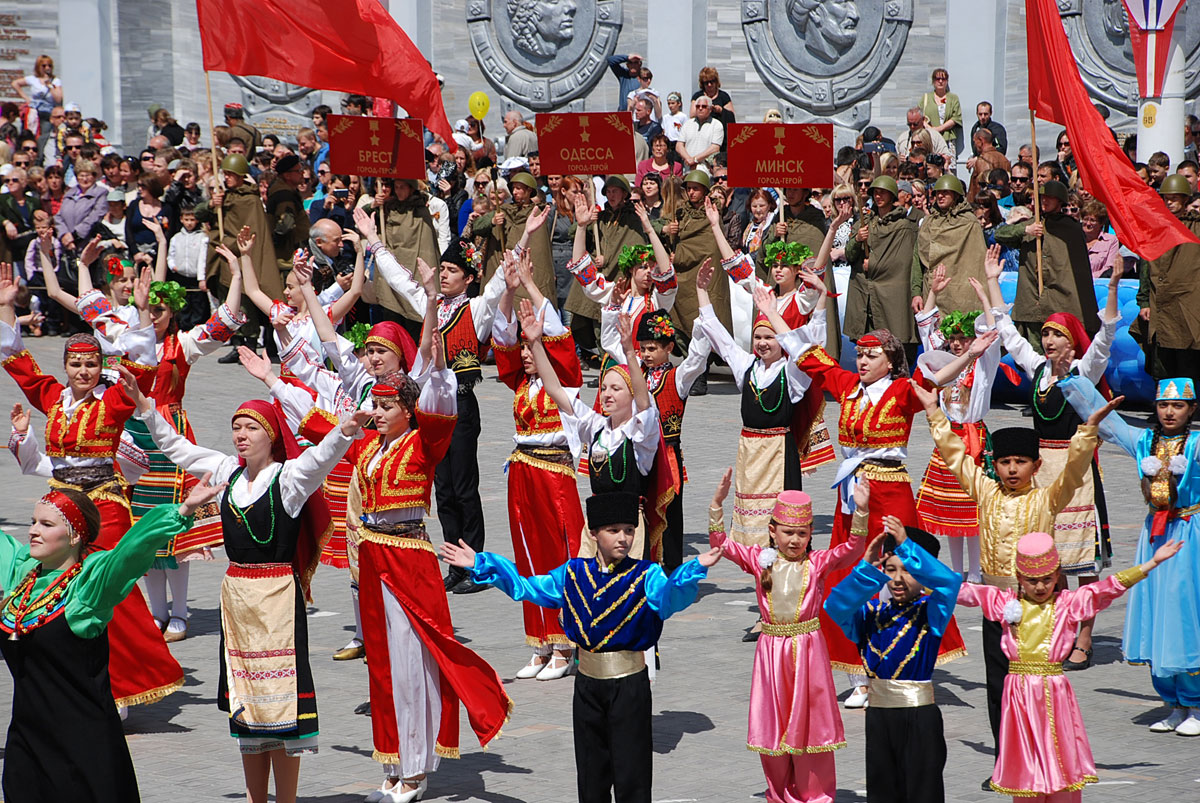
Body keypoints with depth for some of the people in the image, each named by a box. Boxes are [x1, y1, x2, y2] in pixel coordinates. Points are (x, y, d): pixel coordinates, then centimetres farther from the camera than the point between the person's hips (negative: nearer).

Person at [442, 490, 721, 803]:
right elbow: (526, 587, 15)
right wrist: (480, 564, 13)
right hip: (588, 684, 4)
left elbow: (669, 596, -29)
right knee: (591, 771, 13)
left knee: (631, 776, -2)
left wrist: (696, 568, -48)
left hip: (630, 685, -4)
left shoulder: (645, 575, -8)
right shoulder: (574, 573, 5)